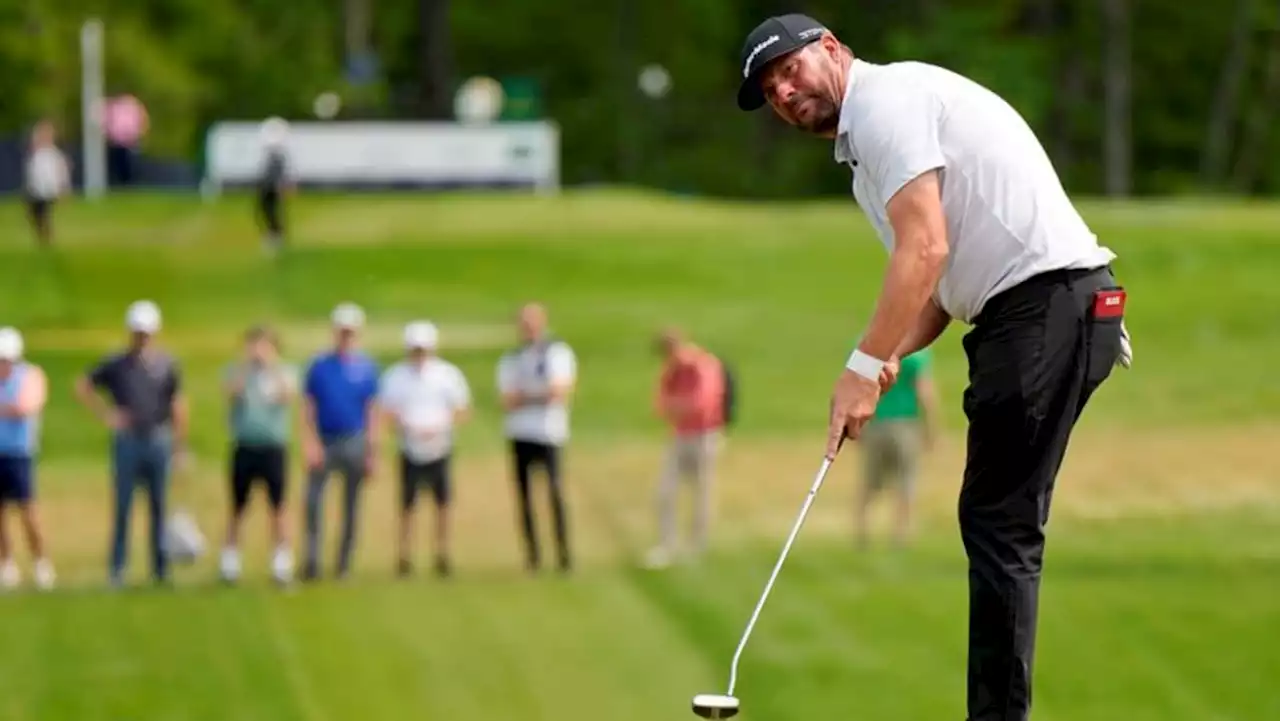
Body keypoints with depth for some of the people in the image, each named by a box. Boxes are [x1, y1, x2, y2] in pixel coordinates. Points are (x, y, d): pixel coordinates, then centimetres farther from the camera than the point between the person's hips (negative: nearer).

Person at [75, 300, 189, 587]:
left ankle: (160, 567, 10)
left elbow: (178, 405, 7)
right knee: (122, 506, -1)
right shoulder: (116, 364, 2)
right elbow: (83, 385, 9)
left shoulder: (166, 365, 5)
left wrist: (180, 445, 3)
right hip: (127, 441, -1)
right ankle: (117, 568, 2)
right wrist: (106, 414, 0)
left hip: (159, 439, 1)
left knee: (159, 506, 5)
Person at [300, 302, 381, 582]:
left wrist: (372, 454, 1)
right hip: (323, 441, -1)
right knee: (313, 501, -12)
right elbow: (308, 407, 2)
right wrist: (310, 442, -10)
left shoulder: (366, 368, 4)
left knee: (352, 506, 5)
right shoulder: (319, 365, 3)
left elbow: (371, 412, 4)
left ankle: (344, 564, 12)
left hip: (354, 442, 1)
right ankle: (311, 561, -11)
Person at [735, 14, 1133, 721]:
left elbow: (926, 249, -18)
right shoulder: (865, 142, 24)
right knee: (998, 522, 11)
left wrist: (863, 368, -16)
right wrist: (892, 357, 4)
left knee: (999, 523, -11)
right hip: (1044, 309, 11)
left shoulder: (885, 99, -8)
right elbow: (941, 277, 22)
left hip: (1047, 301, -11)